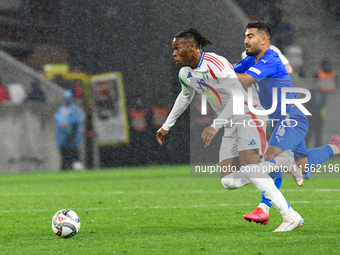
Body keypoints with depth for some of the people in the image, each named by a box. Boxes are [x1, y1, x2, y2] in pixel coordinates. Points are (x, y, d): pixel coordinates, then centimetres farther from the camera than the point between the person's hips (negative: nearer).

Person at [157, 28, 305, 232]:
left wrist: (215, 126, -31)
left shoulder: (215, 63, -19)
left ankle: (291, 216, -26)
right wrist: (167, 126, 37)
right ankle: (282, 161, 8)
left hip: (248, 115, -9)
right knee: (230, 182, -7)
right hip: (231, 126, 9)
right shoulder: (186, 74, 10)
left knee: (249, 168, -28)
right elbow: (185, 97, 32)